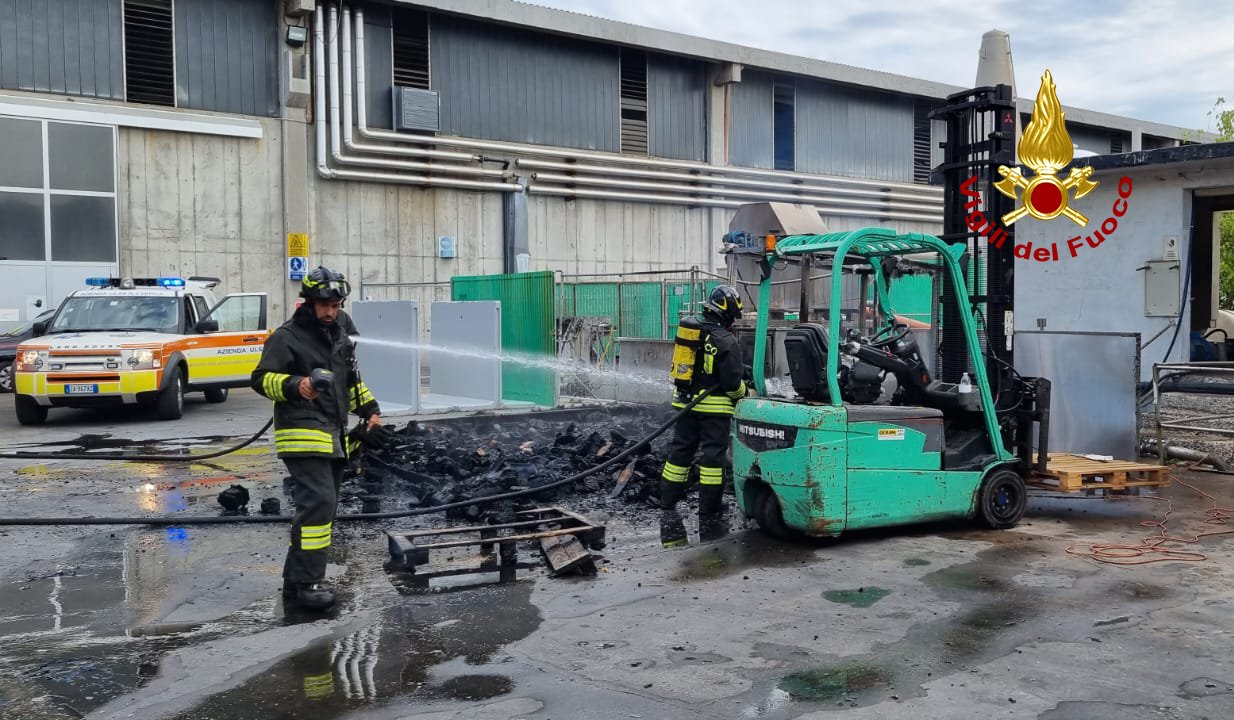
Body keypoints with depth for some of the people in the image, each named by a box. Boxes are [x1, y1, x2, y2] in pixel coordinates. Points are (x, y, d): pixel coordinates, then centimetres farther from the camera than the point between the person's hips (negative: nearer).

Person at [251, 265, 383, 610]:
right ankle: (307, 582, -14)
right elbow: (261, 378, -12)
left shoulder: (343, 329, 15)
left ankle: (296, 578, 21)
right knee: (318, 503, -18)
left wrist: (369, 409, 19)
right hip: (303, 435, -8)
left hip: (334, 435, 8)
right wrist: (295, 386, -29)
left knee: (324, 508, 11)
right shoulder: (287, 336, -8)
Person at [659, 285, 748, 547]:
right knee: (712, 459, 1)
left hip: (685, 403, 6)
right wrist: (744, 392, 7)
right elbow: (732, 382, -14)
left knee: (679, 455, 11)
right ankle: (709, 521, 6)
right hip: (715, 408, -6)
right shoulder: (727, 341, -14)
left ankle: (668, 514, 14)